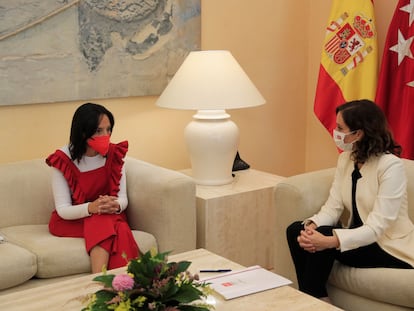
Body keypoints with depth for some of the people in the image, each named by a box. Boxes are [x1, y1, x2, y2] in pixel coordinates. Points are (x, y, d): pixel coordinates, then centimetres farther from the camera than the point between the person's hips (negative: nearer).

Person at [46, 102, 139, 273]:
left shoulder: (115, 155, -3)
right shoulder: (63, 160, -13)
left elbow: (123, 198, -2)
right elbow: (63, 209, -15)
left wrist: (116, 206, -28)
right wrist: (91, 208, -35)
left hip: (111, 217, 3)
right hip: (70, 220, -3)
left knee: (121, 231, -32)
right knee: (102, 224, -34)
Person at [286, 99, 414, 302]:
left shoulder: (391, 166, -21)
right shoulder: (345, 159, 2)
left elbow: (376, 227, -27)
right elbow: (333, 206, -4)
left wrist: (330, 241, -39)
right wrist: (311, 226, -26)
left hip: (391, 249, -7)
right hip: (359, 237, 7)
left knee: (324, 239, -27)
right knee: (296, 230, -11)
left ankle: (317, 300, -5)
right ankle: (316, 299, -2)